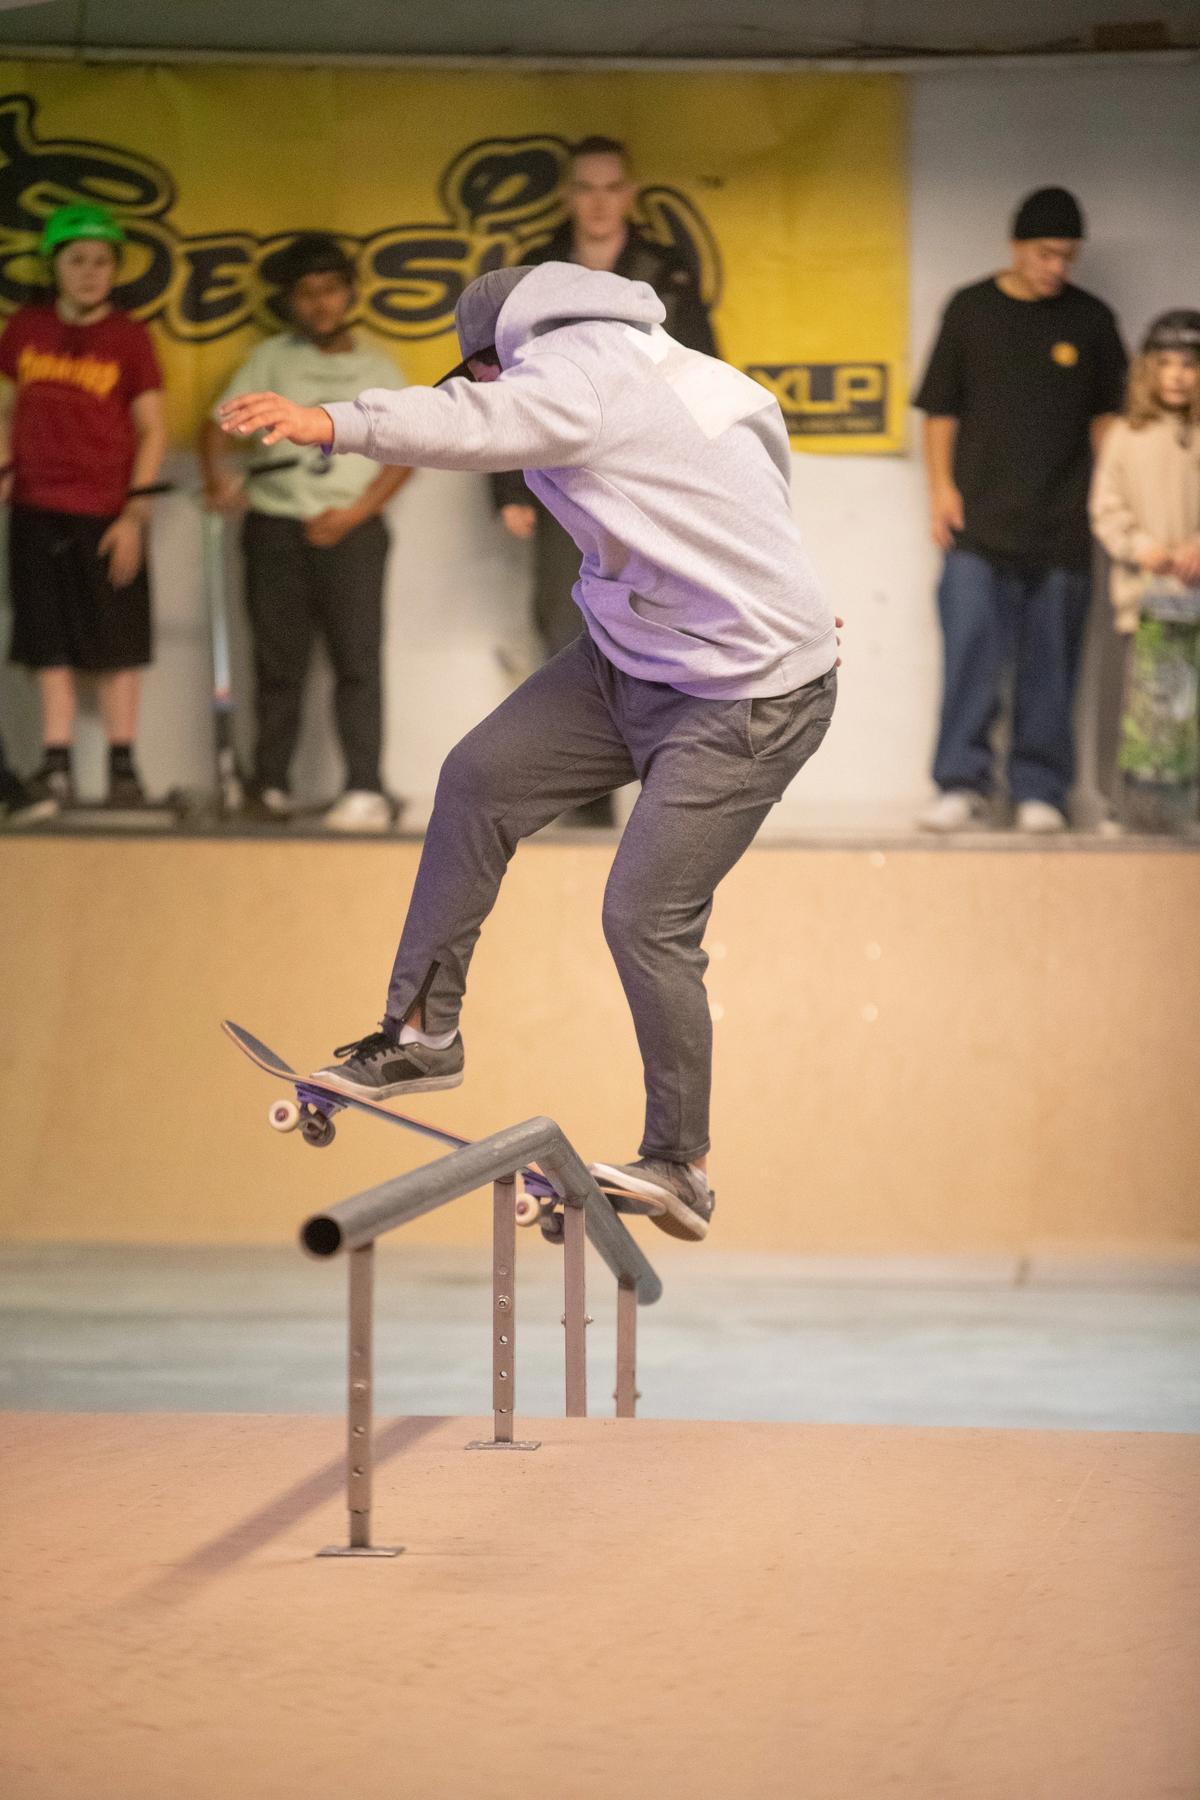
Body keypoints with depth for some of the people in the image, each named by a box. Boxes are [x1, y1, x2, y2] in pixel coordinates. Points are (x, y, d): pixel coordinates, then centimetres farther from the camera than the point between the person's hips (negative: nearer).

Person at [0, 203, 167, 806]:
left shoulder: (129, 337, -2)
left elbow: (153, 428, -3)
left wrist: (135, 512, -10)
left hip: (108, 513, -3)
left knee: (117, 644, 1)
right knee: (51, 643, 5)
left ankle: (122, 765, 6)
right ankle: (57, 765, 9)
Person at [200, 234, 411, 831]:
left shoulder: (378, 369, 10)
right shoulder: (271, 359, 10)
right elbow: (219, 424, 4)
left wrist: (354, 513, -8)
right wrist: (218, 472, -18)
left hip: (350, 530, -1)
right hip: (275, 528, 1)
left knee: (358, 658, -9)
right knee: (279, 663, 3)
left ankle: (365, 792, -13)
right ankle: (270, 786, 9)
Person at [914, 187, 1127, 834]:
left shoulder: (1090, 320, 8)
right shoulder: (970, 310, 5)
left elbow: (1105, 414, 13)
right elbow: (940, 409, 8)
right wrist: (941, 487, -1)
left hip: (1062, 528, 1)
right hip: (981, 521, -1)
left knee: (1050, 665, 2)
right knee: (971, 653, -7)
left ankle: (1040, 789, 9)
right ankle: (961, 785, -1)